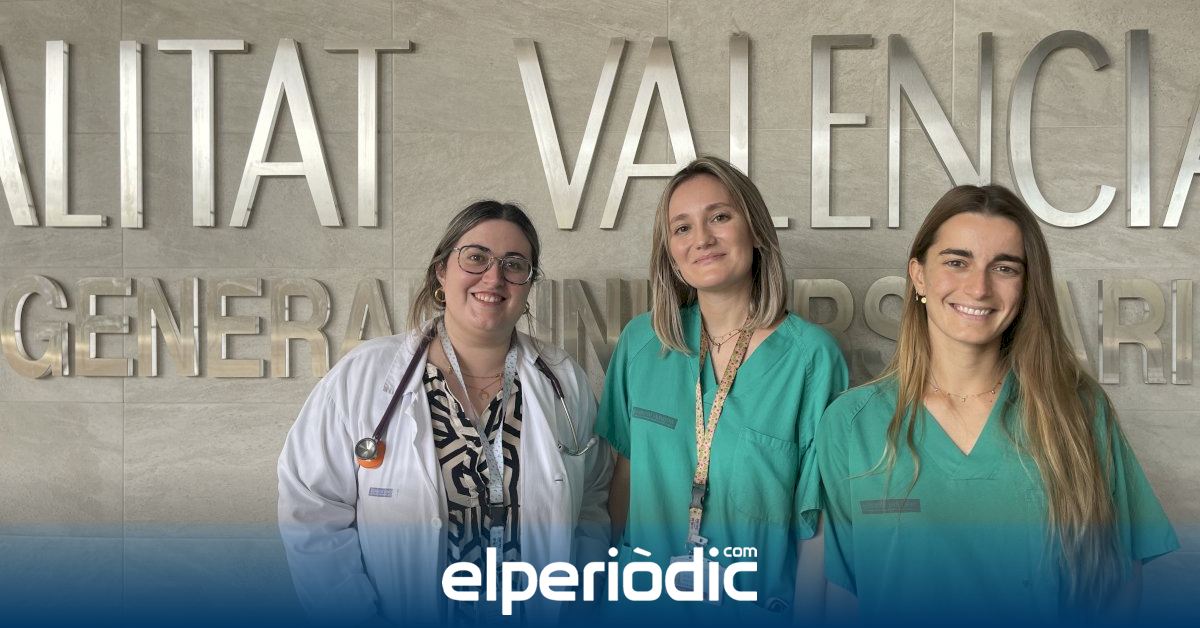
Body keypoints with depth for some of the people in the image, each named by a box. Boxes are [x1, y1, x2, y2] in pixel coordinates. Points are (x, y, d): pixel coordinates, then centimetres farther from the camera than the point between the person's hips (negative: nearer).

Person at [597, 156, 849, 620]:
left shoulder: (812, 355, -13)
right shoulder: (641, 341, -4)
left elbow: (817, 515, -11)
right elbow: (625, 469, 4)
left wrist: (806, 613, -12)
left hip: (763, 604, -2)